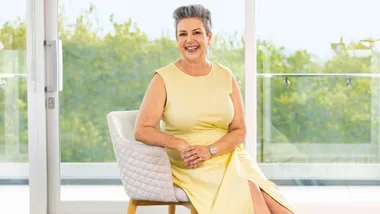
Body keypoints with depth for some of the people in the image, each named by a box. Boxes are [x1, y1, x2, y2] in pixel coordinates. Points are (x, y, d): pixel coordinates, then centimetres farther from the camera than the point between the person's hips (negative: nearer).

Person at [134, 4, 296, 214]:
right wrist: (183, 146, -21)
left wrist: (209, 150, -15)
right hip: (191, 166, -3)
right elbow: (142, 131, -9)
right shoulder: (164, 79, -4)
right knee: (248, 191, -30)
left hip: (229, 157, 3)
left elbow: (239, 130, 4)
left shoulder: (226, 77, 6)